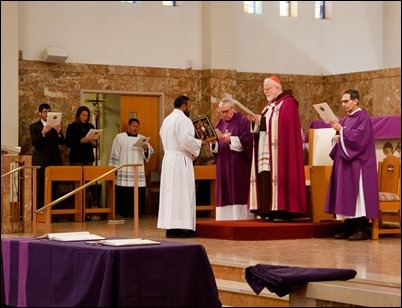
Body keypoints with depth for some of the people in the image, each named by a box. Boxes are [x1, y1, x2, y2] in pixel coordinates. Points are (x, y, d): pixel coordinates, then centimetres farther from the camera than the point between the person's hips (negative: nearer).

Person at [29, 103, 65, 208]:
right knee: (40, 187, -5)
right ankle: (39, 208, -1)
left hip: (54, 160, 2)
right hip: (41, 161, -2)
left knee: (53, 187, -1)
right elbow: (34, 143, -9)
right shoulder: (34, 126, 4)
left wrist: (59, 133, -18)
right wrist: (43, 133, -26)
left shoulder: (56, 125, 11)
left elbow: (61, 142, 3)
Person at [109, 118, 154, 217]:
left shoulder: (142, 138, 14)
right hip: (124, 171, -2)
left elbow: (150, 152, 7)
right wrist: (114, 168, 1)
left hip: (138, 172, 2)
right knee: (123, 193, -6)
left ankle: (135, 212, 2)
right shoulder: (120, 137, 7)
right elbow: (115, 154, 6)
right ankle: (122, 212, 0)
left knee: (138, 194, -4)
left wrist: (146, 148, -15)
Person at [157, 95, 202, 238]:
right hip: (180, 160, -9)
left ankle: (170, 226, 8)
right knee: (182, 193, -7)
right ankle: (181, 226, -9)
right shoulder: (183, 119, -12)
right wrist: (199, 143, -4)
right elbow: (186, 140, -23)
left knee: (171, 191, 8)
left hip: (168, 158, 9)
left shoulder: (167, 120, 16)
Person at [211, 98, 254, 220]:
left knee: (239, 193, -8)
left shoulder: (242, 121, -2)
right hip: (223, 165, 6)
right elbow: (215, 147, 16)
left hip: (239, 165, -6)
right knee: (225, 195, 3)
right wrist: (213, 142, -7)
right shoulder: (220, 123, 17)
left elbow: (247, 140, -12)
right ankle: (226, 218, 4)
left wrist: (231, 139, -20)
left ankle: (240, 217, -7)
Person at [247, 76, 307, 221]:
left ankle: (283, 211, -12)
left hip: (279, 149, -8)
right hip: (266, 150, 9)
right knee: (266, 180, 2)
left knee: (279, 177, -12)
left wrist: (262, 119, -18)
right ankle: (271, 211, 3)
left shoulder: (288, 102, -5)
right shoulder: (270, 105, 22)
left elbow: (282, 123, -19)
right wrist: (257, 120, 0)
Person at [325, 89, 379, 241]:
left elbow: (358, 137, -20)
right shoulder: (346, 118, 17)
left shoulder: (363, 117, -8)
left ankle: (362, 229, -7)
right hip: (345, 163, 9)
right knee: (347, 196, 7)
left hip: (357, 164, -9)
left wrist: (341, 130, -18)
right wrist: (336, 138, -2)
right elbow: (342, 137, 20)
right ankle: (349, 228, 10)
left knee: (358, 195, -9)